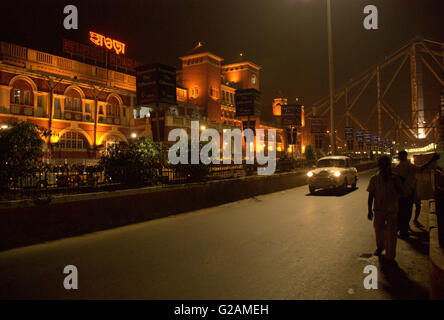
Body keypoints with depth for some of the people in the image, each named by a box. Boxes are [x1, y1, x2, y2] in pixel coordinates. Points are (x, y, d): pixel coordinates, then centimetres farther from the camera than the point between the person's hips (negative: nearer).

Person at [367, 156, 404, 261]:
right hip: (379, 209, 1)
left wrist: (395, 183, -22)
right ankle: (380, 247, 40)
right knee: (378, 230, 14)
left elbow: (400, 193, -8)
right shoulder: (374, 179, -3)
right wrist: (369, 210, -1)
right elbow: (371, 195, 0)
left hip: (392, 209, -1)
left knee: (391, 233, 0)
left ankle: (390, 255, 13)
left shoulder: (395, 178, -3)